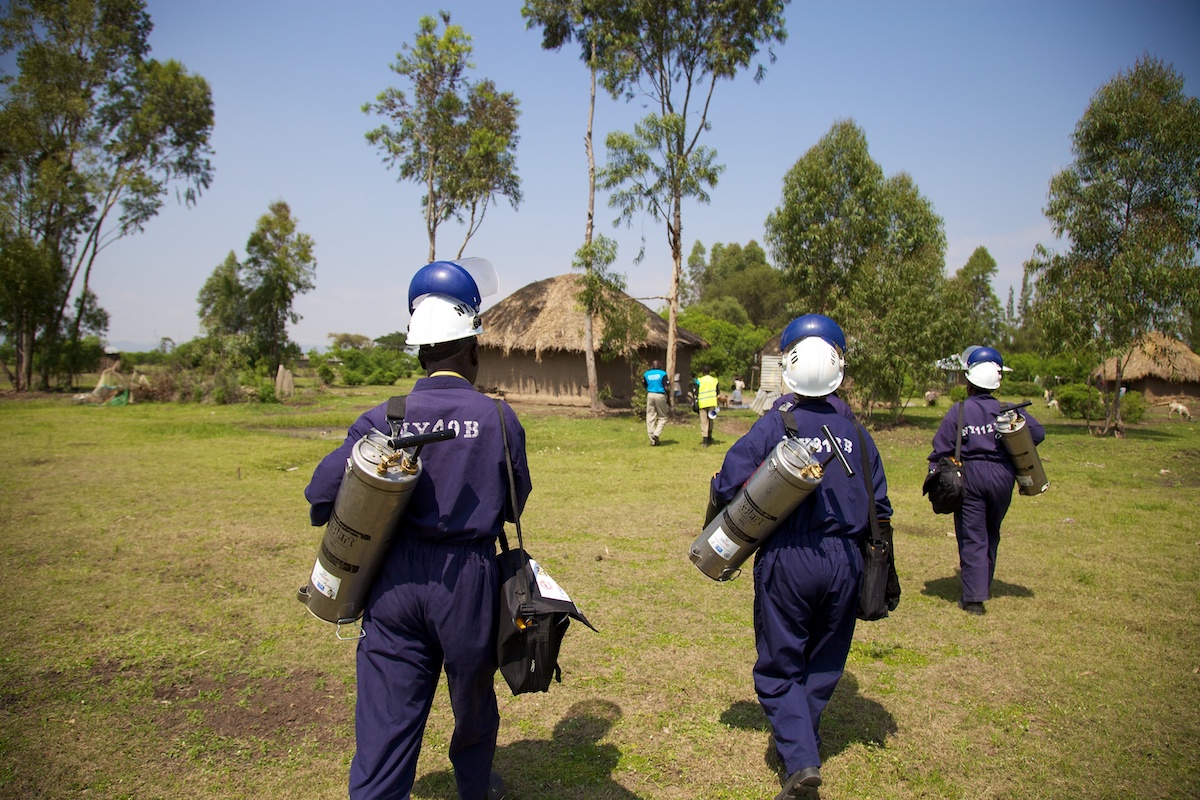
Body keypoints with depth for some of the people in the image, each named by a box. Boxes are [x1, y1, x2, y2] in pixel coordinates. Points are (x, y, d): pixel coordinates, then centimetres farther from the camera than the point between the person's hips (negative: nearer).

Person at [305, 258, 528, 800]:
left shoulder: (383, 419, -6)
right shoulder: (499, 419, -7)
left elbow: (322, 495, -6)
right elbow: (514, 504, 3)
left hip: (395, 579, 0)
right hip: (468, 578, 0)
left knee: (386, 720, 7)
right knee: (473, 700, 24)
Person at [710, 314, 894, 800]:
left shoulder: (774, 425, -10)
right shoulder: (856, 433, 3)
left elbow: (727, 488, -14)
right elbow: (880, 509, 8)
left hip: (786, 561, -4)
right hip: (845, 561, 4)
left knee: (780, 668, 9)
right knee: (824, 662, 21)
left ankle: (799, 758, -4)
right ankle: (803, 738, 36)